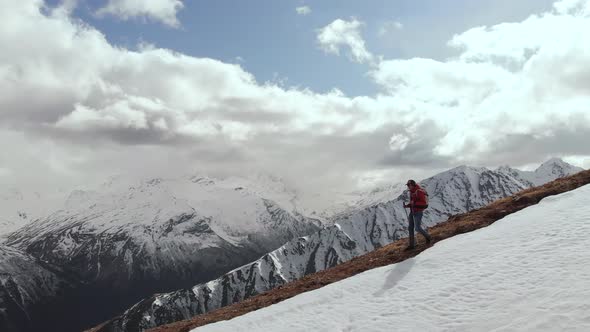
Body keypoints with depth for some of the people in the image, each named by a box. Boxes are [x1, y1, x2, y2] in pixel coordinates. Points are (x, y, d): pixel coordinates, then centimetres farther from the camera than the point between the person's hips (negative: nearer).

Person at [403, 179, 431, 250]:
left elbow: (423, 203, -20)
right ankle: (412, 245, 12)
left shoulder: (419, 192, -16)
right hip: (412, 212, 9)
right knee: (410, 228, 6)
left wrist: (414, 204, -29)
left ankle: (427, 237, 21)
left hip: (418, 212, -9)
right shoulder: (412, 192, 11)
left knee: (417, 228, -6)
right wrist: (407, 205, 4)